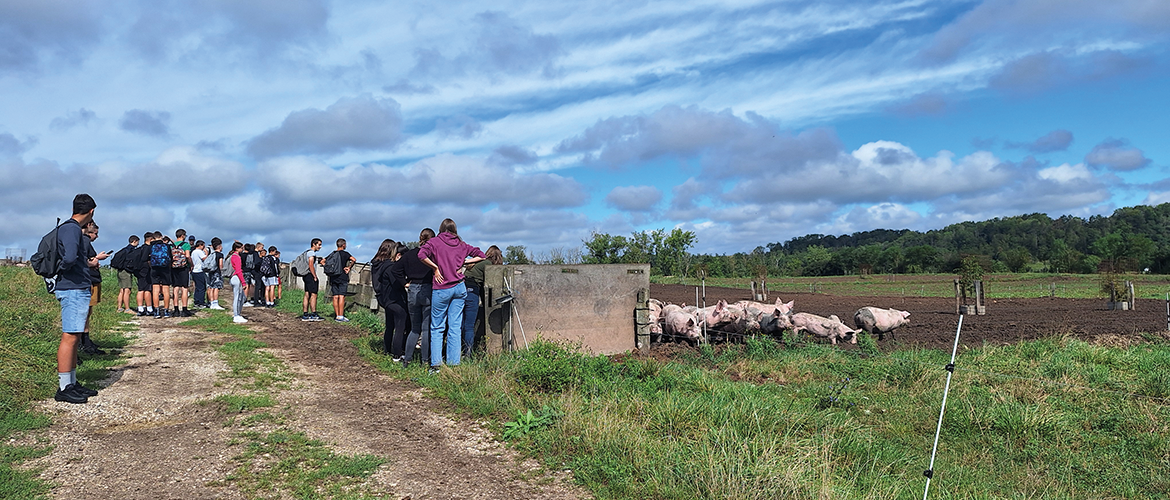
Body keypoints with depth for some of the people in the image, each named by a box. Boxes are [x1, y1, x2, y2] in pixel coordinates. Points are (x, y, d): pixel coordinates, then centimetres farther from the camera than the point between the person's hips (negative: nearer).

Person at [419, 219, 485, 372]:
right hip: (459, 287, 3)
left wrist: (435, 268, -5)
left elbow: (422, 255, -16)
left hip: (441, 289, -3)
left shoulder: (435, 242, 1)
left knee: (437, 327, 5)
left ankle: (436, 364, 0)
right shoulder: (461, 245, 11)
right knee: (455, 327, 6)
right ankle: (453, 364, 7)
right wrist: (463, 262, 9)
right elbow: (481, 255, 15)